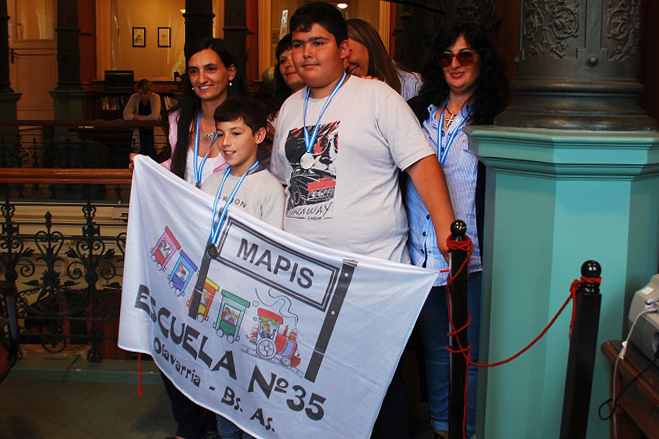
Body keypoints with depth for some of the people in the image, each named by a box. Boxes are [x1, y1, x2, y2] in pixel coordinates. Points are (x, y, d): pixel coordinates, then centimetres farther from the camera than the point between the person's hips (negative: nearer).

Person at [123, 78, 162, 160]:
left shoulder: (155, 98, -5)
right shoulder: (134, 98, -1)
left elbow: (154, 116, -21)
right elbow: (126, 116, -14)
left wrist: (138, 118, -12)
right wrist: (147, 117, -14)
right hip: (139, 131, 1)